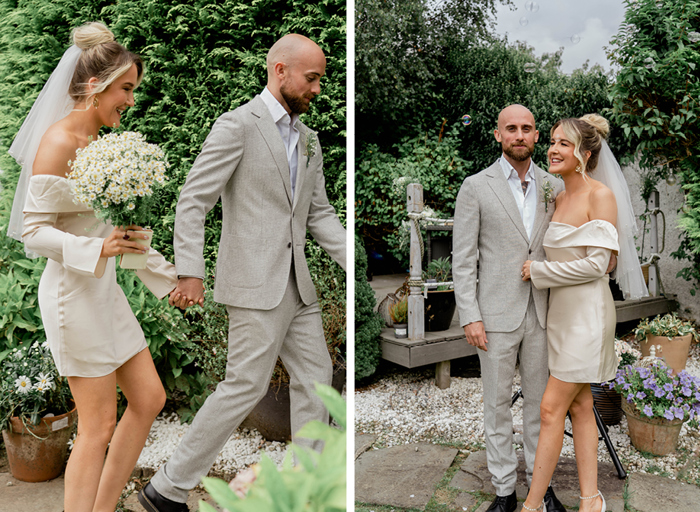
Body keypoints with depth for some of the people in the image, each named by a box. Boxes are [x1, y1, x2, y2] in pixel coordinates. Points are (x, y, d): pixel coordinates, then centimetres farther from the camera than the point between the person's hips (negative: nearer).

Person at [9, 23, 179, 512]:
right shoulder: (57, 143, -14)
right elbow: (34, 231, -16)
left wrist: (166, 276, 16)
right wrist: (98, 249, -31)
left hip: (104, 288, 9)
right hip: (73, 291, -9)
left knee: (149, 399, 11)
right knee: (98, 426, -1)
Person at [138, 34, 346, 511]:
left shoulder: (309, 139, 15)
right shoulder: (238, 125, -8)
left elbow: (320, 213, 16)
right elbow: (193, 200, -11)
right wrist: (190, 272, -17)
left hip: (297, 283, 8)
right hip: (255, 283, -8)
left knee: (315, 378, 11)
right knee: (246, 385, -4)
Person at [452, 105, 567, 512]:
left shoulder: (554, 187, 7)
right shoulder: (476, 187, -3)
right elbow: (463, 259, -5)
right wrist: (470, 317, -10)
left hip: (542, 314, 3)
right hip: (497, 315, -3)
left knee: (540, 401, 14)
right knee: (498, 403, 8)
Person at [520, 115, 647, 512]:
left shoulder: (601, 196, -13)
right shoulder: (560, 197, 11)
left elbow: (596, 263, -18)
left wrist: (538, 271, -13)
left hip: (587, 312, -8)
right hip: (561, 311, 8)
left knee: (552, 408, -4)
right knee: (579, 407, 13)